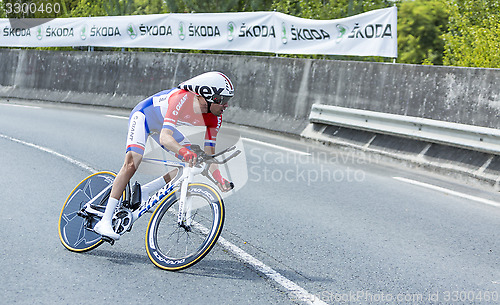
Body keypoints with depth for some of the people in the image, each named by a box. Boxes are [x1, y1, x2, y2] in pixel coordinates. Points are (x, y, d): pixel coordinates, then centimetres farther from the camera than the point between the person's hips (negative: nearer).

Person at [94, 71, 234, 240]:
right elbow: (164, 138, -49)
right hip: (144, 116, -7)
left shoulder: (215, 118, -19)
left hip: (165, 125, 7)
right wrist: (184, 151, -67)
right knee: (131, 163, -26)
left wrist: (219, 178, -32)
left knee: (192, 165, -8)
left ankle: (143, 192, 1)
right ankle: (105, 222, -23)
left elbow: (208, 154, -15)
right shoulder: (181, 99, -40)